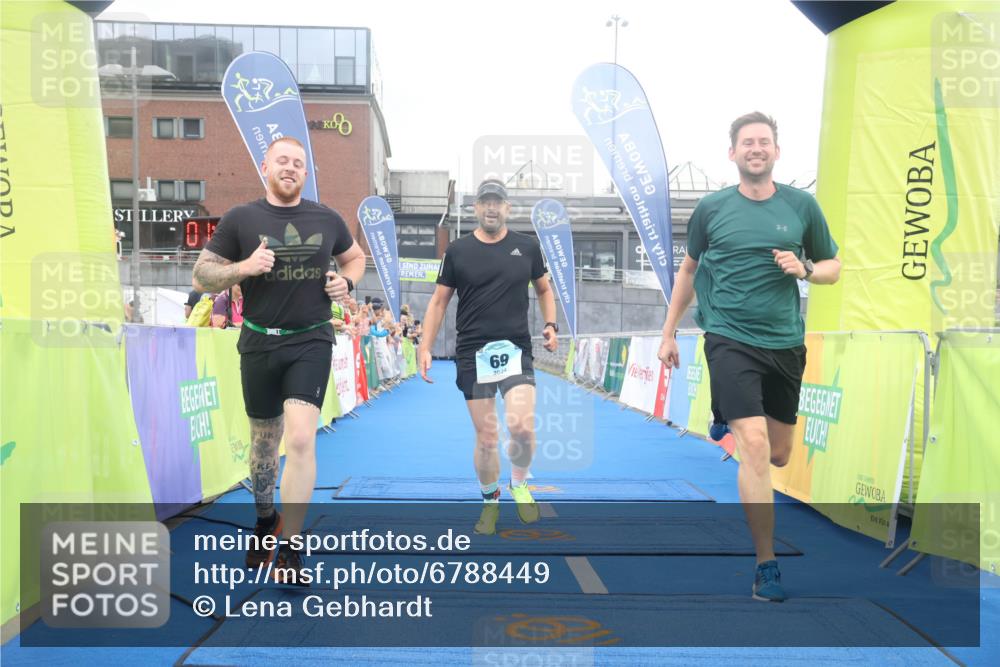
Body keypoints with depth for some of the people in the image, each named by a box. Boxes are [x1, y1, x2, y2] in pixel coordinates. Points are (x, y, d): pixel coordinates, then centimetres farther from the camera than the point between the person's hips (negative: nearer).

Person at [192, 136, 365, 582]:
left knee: (301, 440, -15)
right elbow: (201, 278, 0)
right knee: (264, 439, 15)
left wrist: (347, 282, -1)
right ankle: (264, 521, 40)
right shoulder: (240, 219, -1)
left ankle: (290, 551, -5)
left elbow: (355, 257, 21)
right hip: (259, 344, 1)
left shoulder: (327, 219, 4)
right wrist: (244, 267, -18)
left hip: (311, 342, -1)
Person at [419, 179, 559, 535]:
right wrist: (425, 347, 0)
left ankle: (519, 485, 16)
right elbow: (439, 301, 8)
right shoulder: (458, 250, 4)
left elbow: (544, 290, 19)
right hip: (473, 354, 0)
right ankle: (490, 502, 27)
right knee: (486, 438, 3)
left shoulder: (527, 246, 6)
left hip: (516, 349, 0)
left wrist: (550, 325, 2)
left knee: (522, 428, -15)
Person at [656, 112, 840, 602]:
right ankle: (766, 565, -3)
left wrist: (804, 269, -11)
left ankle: (729, 426, 47)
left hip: (785, 343, 3)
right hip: (730, 340, -3)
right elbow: (689, 270, 12)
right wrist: (668, 333, 13)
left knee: (778, 455, 12)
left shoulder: (801, 204, 4)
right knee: (755, 446, -14)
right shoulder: (711, 209, 1)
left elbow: (832, 267, 12)